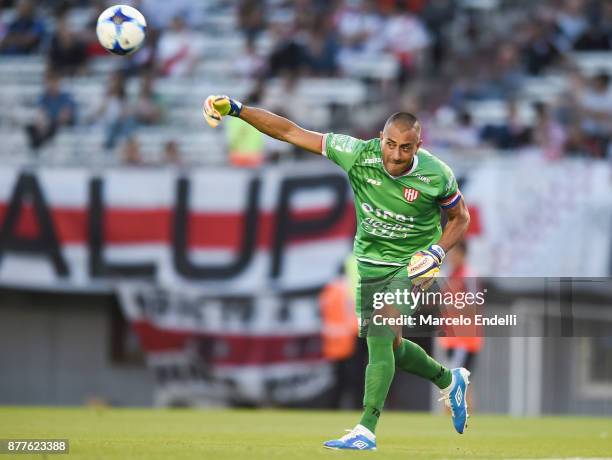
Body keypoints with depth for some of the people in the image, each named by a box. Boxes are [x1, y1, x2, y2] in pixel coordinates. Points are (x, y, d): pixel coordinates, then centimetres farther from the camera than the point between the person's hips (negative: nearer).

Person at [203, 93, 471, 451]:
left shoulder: (437, 176, -21)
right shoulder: (358, 155, -19)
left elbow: (461, 217, 0)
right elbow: (290, 132, -17)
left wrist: (436, 252, -17)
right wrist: (236, 109, -24)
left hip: (412, 264, -4)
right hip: (369, 261, 4)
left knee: (382, 335, -22)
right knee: (386, 346, 13)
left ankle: (366, 430, -23)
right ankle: (449, 380, 41)